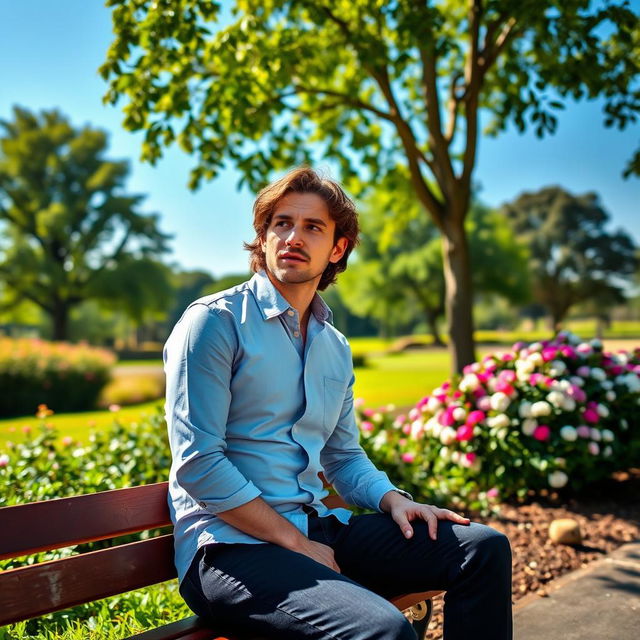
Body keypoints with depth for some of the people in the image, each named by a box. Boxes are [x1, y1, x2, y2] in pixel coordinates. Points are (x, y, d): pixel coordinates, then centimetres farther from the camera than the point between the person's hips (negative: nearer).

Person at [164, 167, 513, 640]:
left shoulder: (336, 348, 15)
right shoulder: (214, 322, -7)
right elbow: (197, 462, -15)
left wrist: (393, 499, 2)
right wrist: (296, 544, -14)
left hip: (316, 527, 7)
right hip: (231, 544, -7)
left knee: (486, 548, -2)